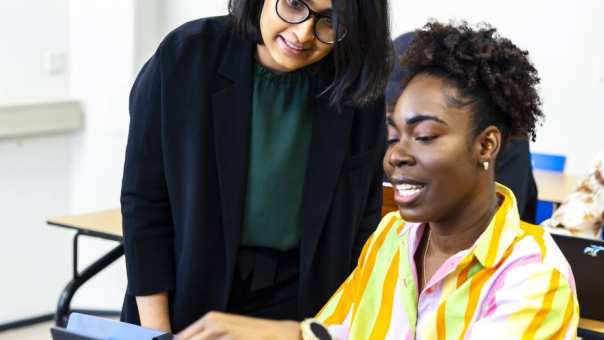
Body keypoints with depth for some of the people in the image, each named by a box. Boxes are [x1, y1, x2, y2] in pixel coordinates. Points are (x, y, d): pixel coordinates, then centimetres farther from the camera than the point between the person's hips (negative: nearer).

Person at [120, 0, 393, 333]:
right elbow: (144, 202, -12)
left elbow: (361, 222, -1)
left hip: (296, 302, 1)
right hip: (185, 298, -1)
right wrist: (155, 331, -13)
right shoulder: (187, 58, -16)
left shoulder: (358, 90, -11)